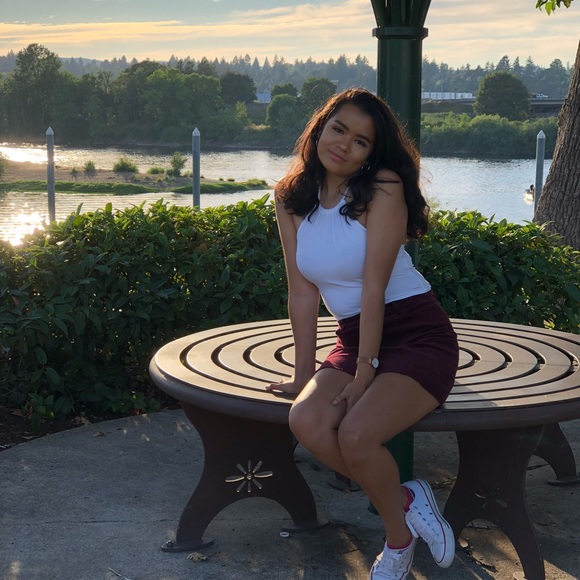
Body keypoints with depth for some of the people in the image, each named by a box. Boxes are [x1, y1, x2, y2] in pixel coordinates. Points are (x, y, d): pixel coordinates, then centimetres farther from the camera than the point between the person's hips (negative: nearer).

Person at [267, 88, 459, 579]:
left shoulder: (383, 189, -14)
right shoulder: (291, 199, 2)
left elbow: (374, 286, -18)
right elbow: (303, 291, 2)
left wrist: (364, 373, -19)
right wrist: (304, 372, 0)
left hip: (418, 335, -5)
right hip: (354, 338, 5)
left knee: (356, 434, -28)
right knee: (306, 421, -23)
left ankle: (399, 536, 2)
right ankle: (406, 501, 0)